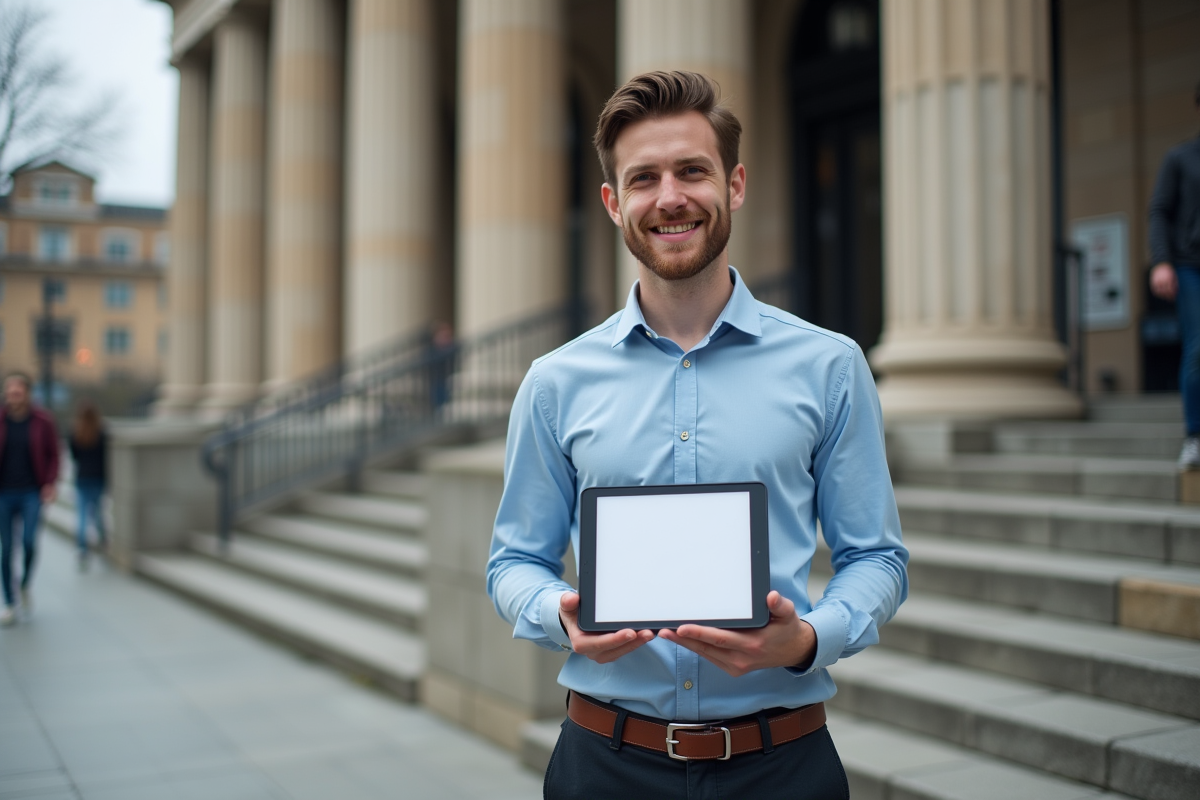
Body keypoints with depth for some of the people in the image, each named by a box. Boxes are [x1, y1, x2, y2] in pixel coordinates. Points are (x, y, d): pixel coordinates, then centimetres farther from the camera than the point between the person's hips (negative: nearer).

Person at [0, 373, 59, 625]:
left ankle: (25, 585, 13)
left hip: (32, 493, -1)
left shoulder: (43, 422, -4)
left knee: (29, 542, -17)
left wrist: (50, 484, -5)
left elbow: (53, 455, 6)